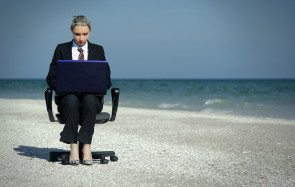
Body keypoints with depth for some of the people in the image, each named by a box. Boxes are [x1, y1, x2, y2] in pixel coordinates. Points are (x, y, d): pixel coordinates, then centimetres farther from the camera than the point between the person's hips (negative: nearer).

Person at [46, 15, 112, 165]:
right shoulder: (61, 49, 9)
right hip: (68, 96, 0)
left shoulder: (98, 50, 11)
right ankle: (73, 147, -36)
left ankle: (86, 146, -35)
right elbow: (51, 78, 4)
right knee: (72, 100, -38)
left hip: (92, 97, 1)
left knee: (89, 100, -37)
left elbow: (106, 80, 6)